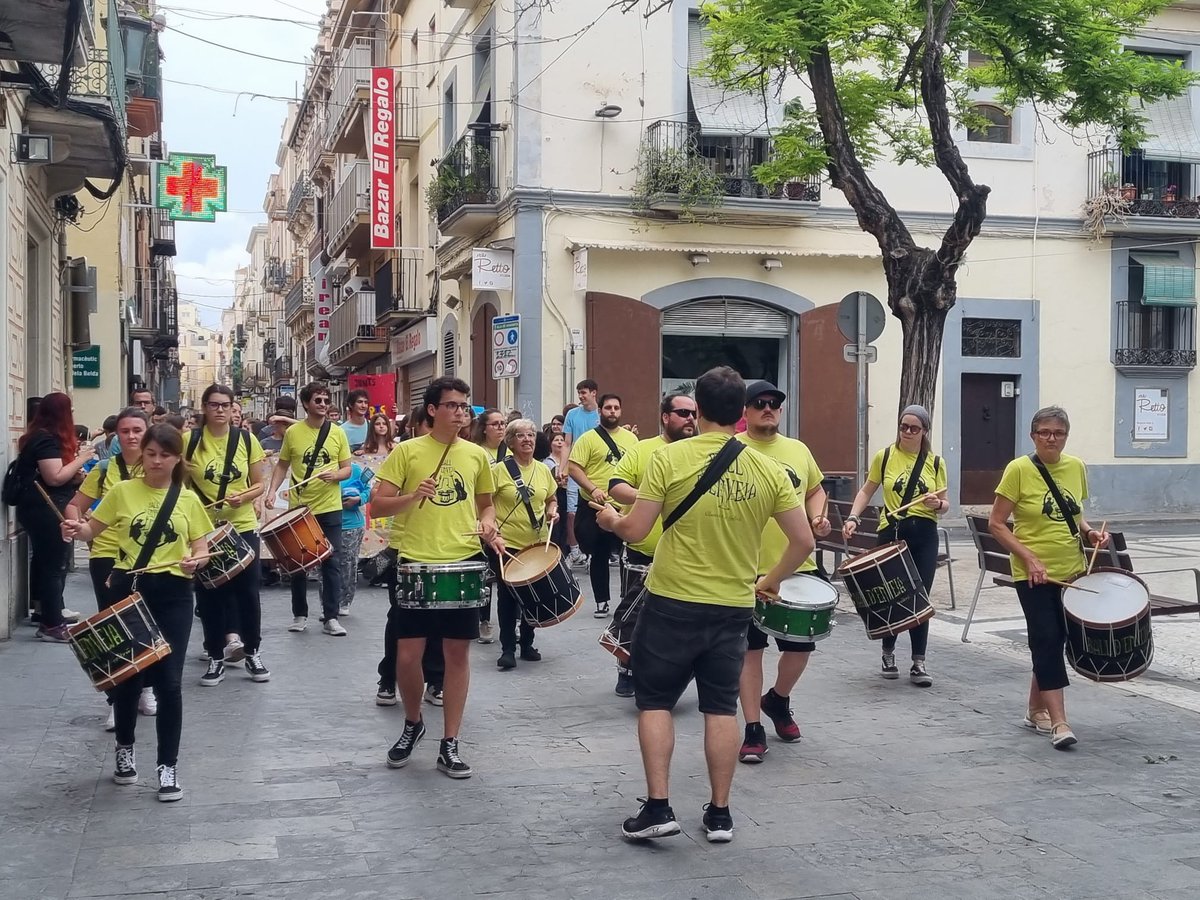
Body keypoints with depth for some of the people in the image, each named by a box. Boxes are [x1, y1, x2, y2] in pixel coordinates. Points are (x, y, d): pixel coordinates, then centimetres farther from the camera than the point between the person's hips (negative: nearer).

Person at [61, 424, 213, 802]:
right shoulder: (122, 491, 2)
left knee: (168, 682, -4)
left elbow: (201, 547, 7)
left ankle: (168, 766, 7)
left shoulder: (188, 500, 4)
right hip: (128, 590, 0)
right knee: (127, 677, 10)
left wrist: (196, 560, -15)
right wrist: (76, 531, -16)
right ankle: (125, 749, 33)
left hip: (173, 595, 0)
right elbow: (94, 529, 6)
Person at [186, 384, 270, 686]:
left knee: (248, 591, 3)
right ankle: (216, 657, 15)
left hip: (243, 527, 1)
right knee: (209, 594, 4)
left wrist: (242, 497, -15)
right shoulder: (189, 441, -5)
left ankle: (252, 653, 19)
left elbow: (258, 485, 4)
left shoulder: (247, 440, 0)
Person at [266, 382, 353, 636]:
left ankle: (330, 618, 6)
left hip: (330, 509, 0)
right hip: (299, 508, 0)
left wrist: (334, 475, -16)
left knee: (332, 563, 0)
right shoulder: (293, 432, -1)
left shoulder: (337, 433, 1)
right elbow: (282, 465, 8)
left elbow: (347, 469, 5)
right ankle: (299, 615, 22)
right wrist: (272, 490, -6)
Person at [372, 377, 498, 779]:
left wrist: (487, 523, -2)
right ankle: (412, 723, 27)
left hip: (464, 564, 2)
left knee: (458, 653, 4)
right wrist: (412, 497, -21)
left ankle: (449, 744, 14)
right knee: (407, 655, -1)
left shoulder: (477, 455, 8)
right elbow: (377, 505, -4)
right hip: (417, 565, -2)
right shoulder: (406, 451, -1)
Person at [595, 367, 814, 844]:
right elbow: (803, 541, 1)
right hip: (734, 607, 3)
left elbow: (635, 531, -9)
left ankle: (658, 808, 7)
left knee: (655, 701, 10)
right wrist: (770, 580, 17)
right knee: (721, 707, 12)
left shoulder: (670, 457, -10)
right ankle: (719, 813, 18)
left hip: (673, 602, -3)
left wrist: (610, 519, 12)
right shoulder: (768, 469, 0)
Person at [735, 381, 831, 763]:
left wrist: (818, 517, 5)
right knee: (750, 648, 3)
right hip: (748, 570, -5)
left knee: (801, 645, 11)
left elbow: (815, 489, 23)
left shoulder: (798, 450, 10)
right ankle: (754, 729, 13)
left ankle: (778, 701, 39)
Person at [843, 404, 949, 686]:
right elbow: (866, 491, 7)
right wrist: (853, 517, -7)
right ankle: (888, 653, 27)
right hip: (891, 533, -1)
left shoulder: (936, 462, 4)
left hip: (924, 536, 1)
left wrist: (938, 504, -15)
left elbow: (945, 503, 8)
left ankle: (918, 664, 6)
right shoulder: (885, 456, 1)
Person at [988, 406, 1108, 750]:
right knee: (1046, 641, -10)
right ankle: (1059, 722, -8)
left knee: (1056, 640, 12)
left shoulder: (1076, 467, 4)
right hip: (1033, 574, -5)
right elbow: (996, 524, -10)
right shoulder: (1019, 470, -11)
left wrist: (1090, 532, -2)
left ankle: (1036, 710, 28)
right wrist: (1029, 558, -19)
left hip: (1072, 571, 6)